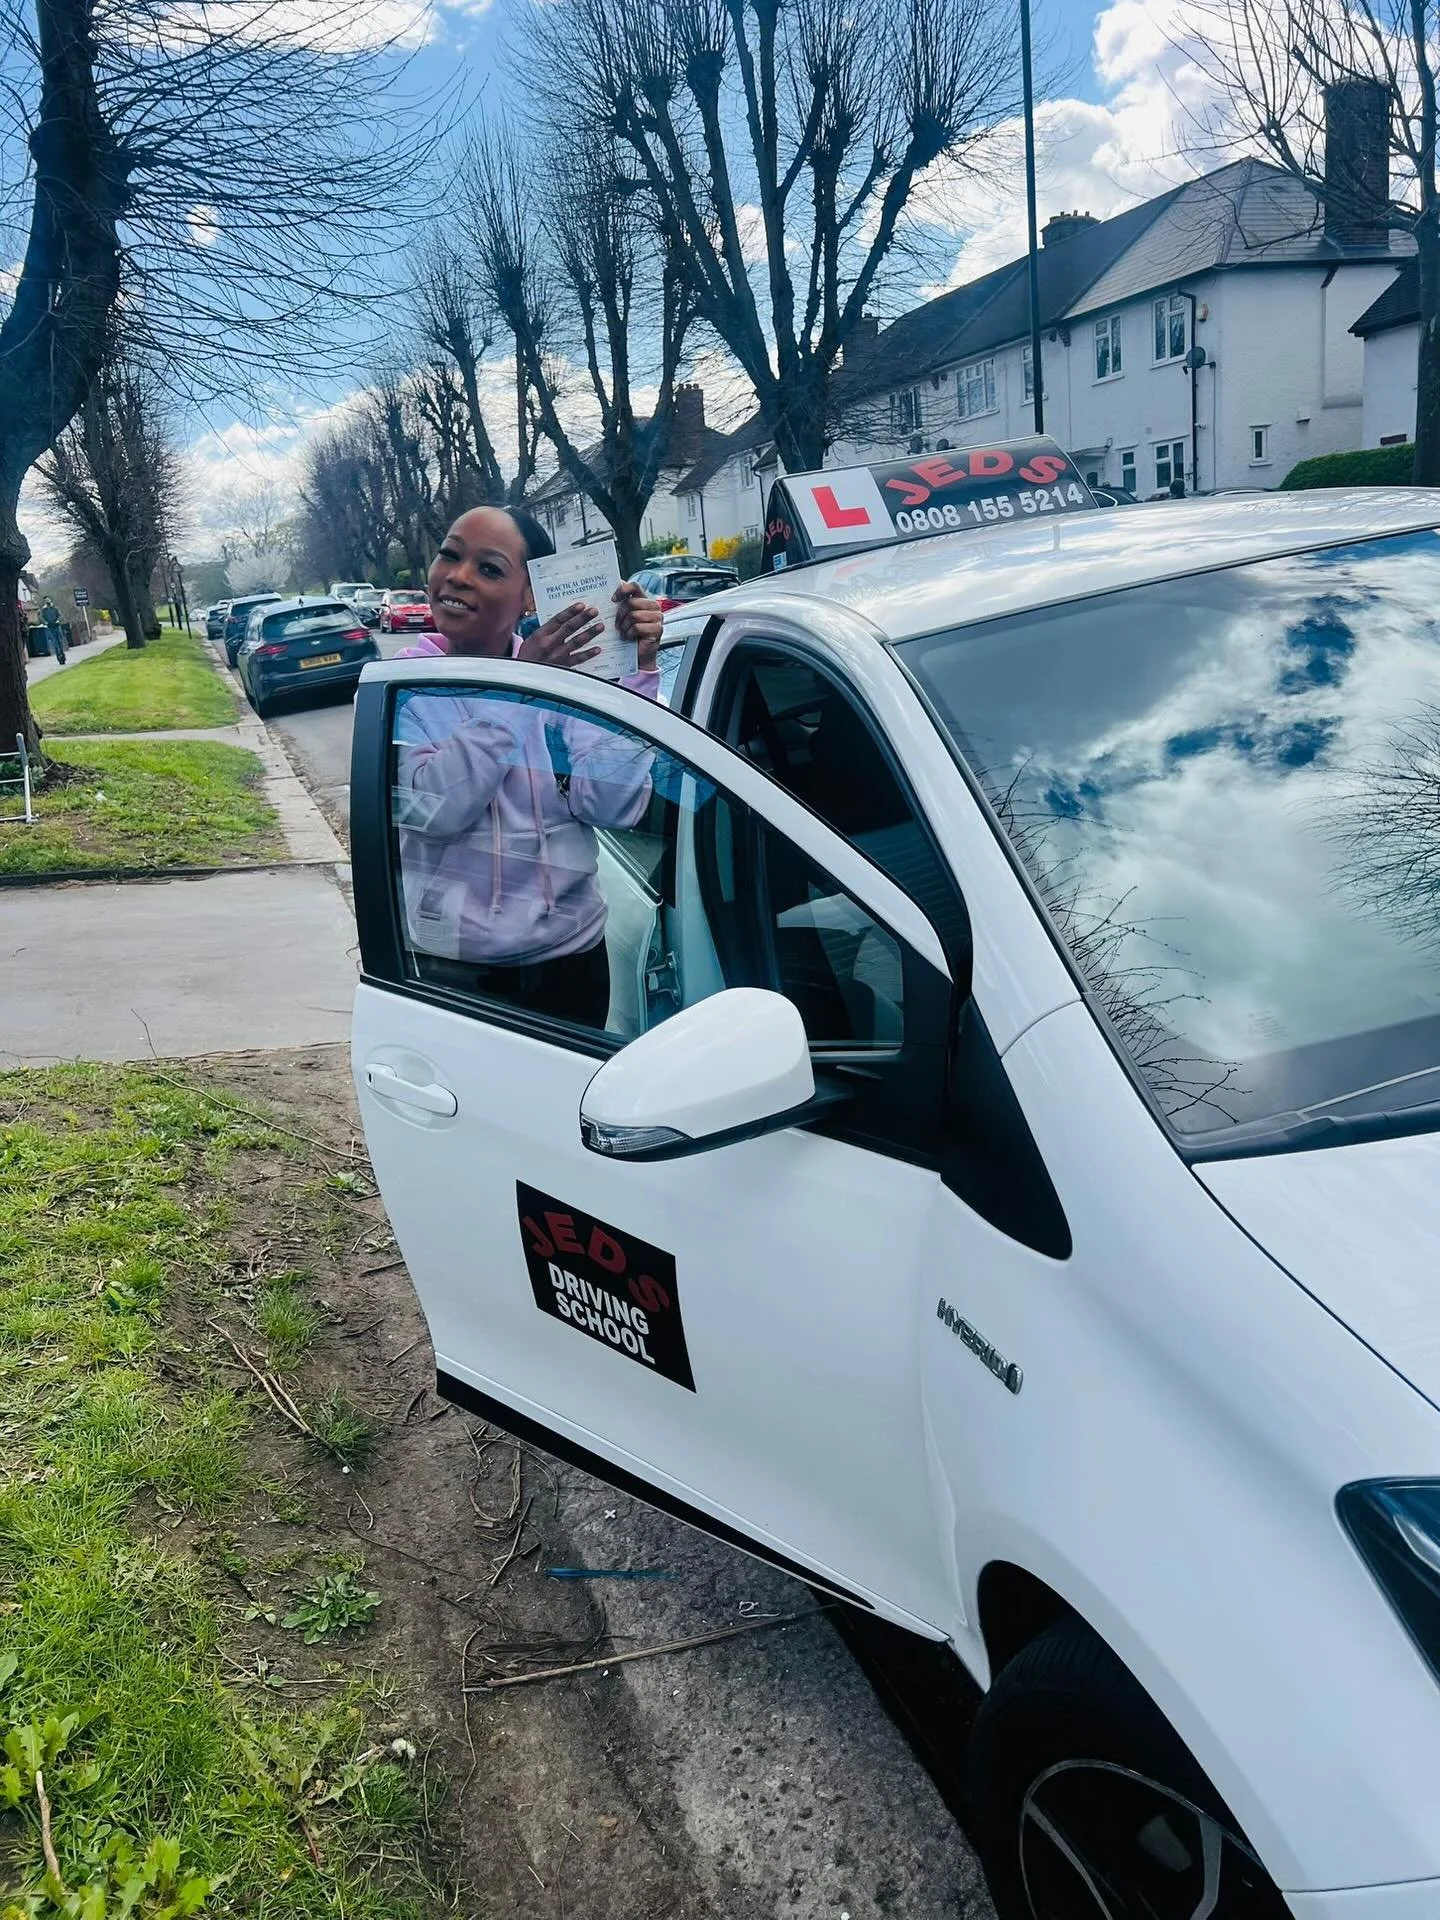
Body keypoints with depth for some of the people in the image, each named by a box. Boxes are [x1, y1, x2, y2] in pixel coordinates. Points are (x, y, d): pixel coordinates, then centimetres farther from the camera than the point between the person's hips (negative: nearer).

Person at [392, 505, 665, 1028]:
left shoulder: (565, 673, -3)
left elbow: (611, 804, -15)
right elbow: (430, 804, -22)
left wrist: (638, 672, -20)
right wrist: (514, 689, -24)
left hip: (571, 957, 2)